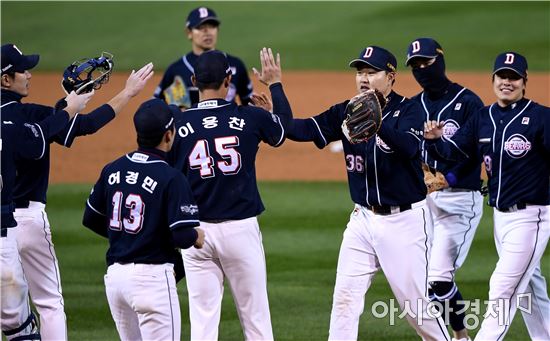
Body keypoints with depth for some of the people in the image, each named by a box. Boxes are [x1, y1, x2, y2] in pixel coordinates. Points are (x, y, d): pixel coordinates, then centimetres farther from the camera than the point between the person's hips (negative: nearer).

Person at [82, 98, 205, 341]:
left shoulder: (112, 170, 6)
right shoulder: (171, 179, -14)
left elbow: (90, 219, 15)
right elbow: (183, 237, -18)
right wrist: (197, 237, 5)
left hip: (114, 275, 7)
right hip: (151, 276, -7)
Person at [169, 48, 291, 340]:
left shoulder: (178, 126, -5)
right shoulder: (249, 118, -5)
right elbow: (285, 123, 17)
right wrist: (274, 84, 31)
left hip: (196, 232, 1)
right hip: (241, 228, -1)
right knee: (255, 317, 8)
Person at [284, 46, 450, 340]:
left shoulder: (409, 111, -10)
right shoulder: (346, 112, 5)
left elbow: (410, 145, -30)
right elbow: (307, 129, -8)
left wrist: (376, 122, -47)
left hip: (404, 220, -5)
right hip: (363, 219, 5)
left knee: (417, 302, 2)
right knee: (345, 296, 1)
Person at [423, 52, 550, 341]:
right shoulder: (483, 119, 7)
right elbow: (455, 149, -1)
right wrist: (435, 140, -21)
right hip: (500, 215, 7)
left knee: (503, 287, -9)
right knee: (527, 287, 19)